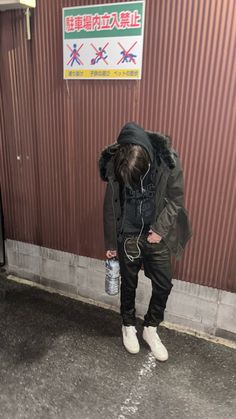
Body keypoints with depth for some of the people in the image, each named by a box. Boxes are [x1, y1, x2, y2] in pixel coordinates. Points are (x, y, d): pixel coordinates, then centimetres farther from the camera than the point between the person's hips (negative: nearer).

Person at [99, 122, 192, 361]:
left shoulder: (167, 160, -18)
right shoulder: (113, 164, -15)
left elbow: (176, 198, -6)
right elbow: (111, 205, -5)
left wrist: (160, 229, -14)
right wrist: (110, 243, 1)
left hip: (157, 234, 1)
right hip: (128, 236, 0)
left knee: (163, 285, 8)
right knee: (128, 284, 13)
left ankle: (150, 328, 32)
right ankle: (128, 326, 38)